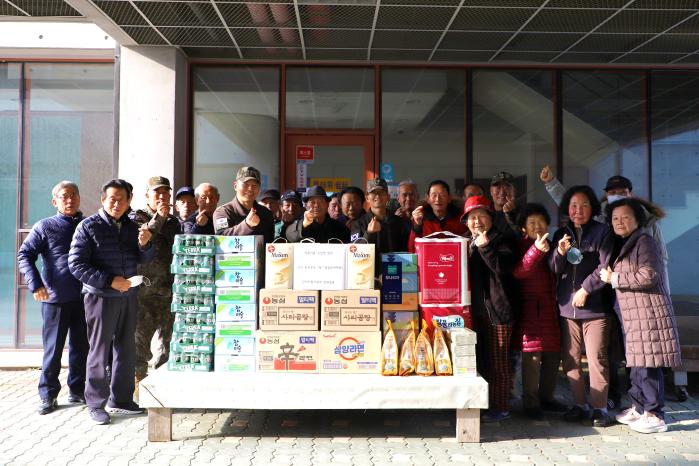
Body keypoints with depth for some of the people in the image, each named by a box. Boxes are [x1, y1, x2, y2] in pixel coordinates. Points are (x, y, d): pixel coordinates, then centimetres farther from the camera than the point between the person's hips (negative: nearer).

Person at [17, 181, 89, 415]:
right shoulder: (45, 226, 0)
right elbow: (24, 255, -3)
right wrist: (35, 284, -14)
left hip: (84, 297, 3)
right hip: (56, 298, -3)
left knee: (81, 347, 11)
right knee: (53, 349, 7)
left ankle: (77, 390, 26)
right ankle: (48, 396, 20)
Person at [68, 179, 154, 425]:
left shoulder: (132, 226, 8)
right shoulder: (89, 226, -8)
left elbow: (144, 259, 9)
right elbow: (76, 264, -13)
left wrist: (144, 245, -14)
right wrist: (110, 280, -20)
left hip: (128, 296, 5)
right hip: (101, 297, -5)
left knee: (126, 349, 12)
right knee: (100, 351, 4)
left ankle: (120, 399, 26)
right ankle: (96, 404, 19)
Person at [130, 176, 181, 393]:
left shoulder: (173, 221, 17)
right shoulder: (136, 217, 2)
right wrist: (159, 218, -16)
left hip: (170, 290, 5)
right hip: (145, 291, -5)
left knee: (168, 338, 10)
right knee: (141, 338, -2)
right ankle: (139, 383, 9)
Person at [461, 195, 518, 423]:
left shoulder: (502, 240, -1)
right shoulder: (465, 242, 15)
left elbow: (505, 268, -15)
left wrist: (485, 247, -21)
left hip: (497, 309, -5)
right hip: (475, 308, 5)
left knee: (498, 360, 0)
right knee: (480, 359, 12)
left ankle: (500, 407, 11)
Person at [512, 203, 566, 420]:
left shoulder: (551, 246, 15)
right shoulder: (522, 246, -5)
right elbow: (519, 272, -22)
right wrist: (537, 250, -34)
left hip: (551, 309, 7)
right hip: (530, 310, -6)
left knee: (553, 355, 11)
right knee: (532, 356, -5)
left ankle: (546, 397, 26)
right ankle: (531, 402, 5)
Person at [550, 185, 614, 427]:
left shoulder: (602, 232, 0)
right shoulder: (561, 234, 13)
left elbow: (605, 267, -6)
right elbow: (554, 270, 9)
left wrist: (585, 289, -9)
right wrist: (559, 252, -10)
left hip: (594, 306, -4)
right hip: (567, 306, 4)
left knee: (596, 359, -3)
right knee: (571, 360, 9)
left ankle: (599, 408, 10)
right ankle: (580, 405, 21)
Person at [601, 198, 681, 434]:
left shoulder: (644, 241, -9)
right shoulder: (620, 245, 18)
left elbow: (648, 276, -19)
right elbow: (609, 274, 27)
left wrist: (614, 279, -13)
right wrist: (607, 276, 9)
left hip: (648, 312, -9)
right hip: (631, 313, 9)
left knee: (648, 364, -5)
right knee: (636, 363, 15)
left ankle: (654, 415, 3)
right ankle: (638, 408, 26)